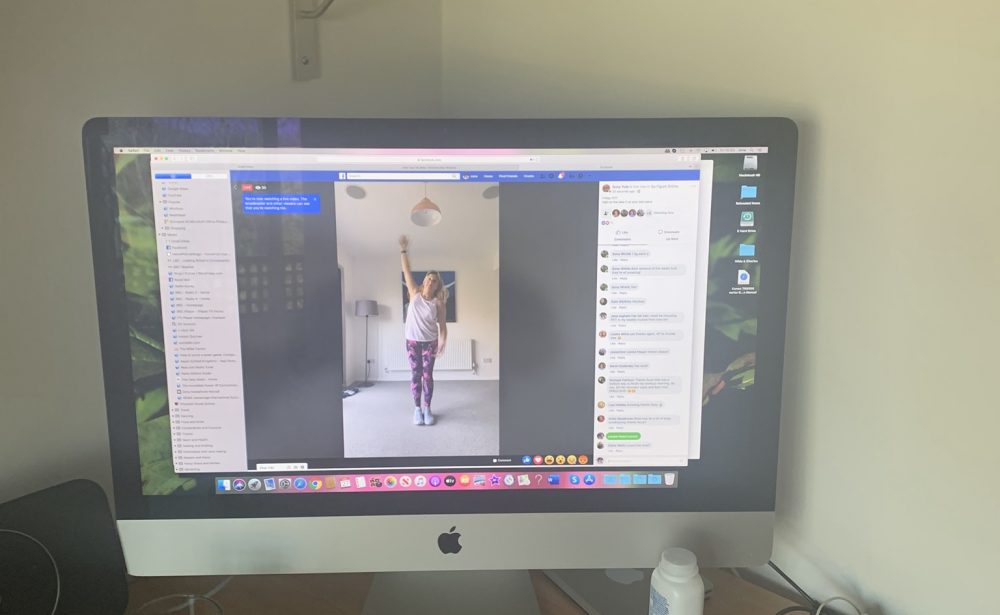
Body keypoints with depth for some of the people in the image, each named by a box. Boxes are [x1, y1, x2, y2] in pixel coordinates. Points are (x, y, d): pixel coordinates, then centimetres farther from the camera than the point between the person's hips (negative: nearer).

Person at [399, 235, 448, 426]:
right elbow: (407, 271, -2)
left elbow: (443, 326, -4)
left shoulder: (438, 303, -4)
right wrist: (403, 250, -5)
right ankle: (417, 409, 10)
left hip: (429, 342, -1)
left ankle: (427, 408, 11)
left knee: (427, 375, 2)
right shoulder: (415, 294, -1)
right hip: (412, 341, 1)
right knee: (415, 375, 4)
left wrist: (442, 344, -15)